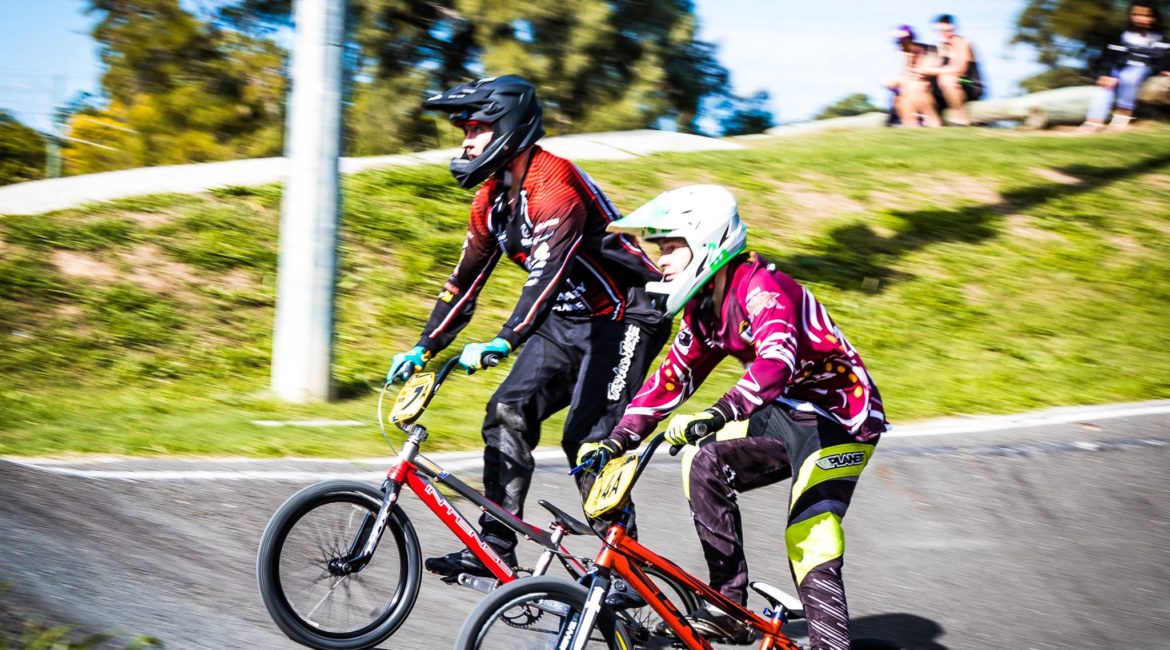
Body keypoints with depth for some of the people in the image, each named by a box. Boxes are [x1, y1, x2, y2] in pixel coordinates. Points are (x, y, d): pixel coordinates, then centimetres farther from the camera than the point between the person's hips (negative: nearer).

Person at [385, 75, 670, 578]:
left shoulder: (553, 183, -24)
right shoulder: (492, 196, 5)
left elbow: (547, 270, -36)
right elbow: (466, 278, 10)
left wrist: (504, 342, -46)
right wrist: (424, 348, 3)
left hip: (622, 317, -9)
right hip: (567, 320, 9)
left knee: (588, 441, -16)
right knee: (508, 413, -6)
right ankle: (494, 549, -4)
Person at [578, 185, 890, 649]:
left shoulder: (760, 287, -24)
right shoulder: (705, 305, 4)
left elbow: (777, 361, -42)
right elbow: (673, 375, 10)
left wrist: (718, 414, -55)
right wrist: (618, 439, 1)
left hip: (841, 416, -9)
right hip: (789, 412, 9)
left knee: (810, 549, -19)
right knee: (705, 464, -10)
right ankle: (729, 605, -5)